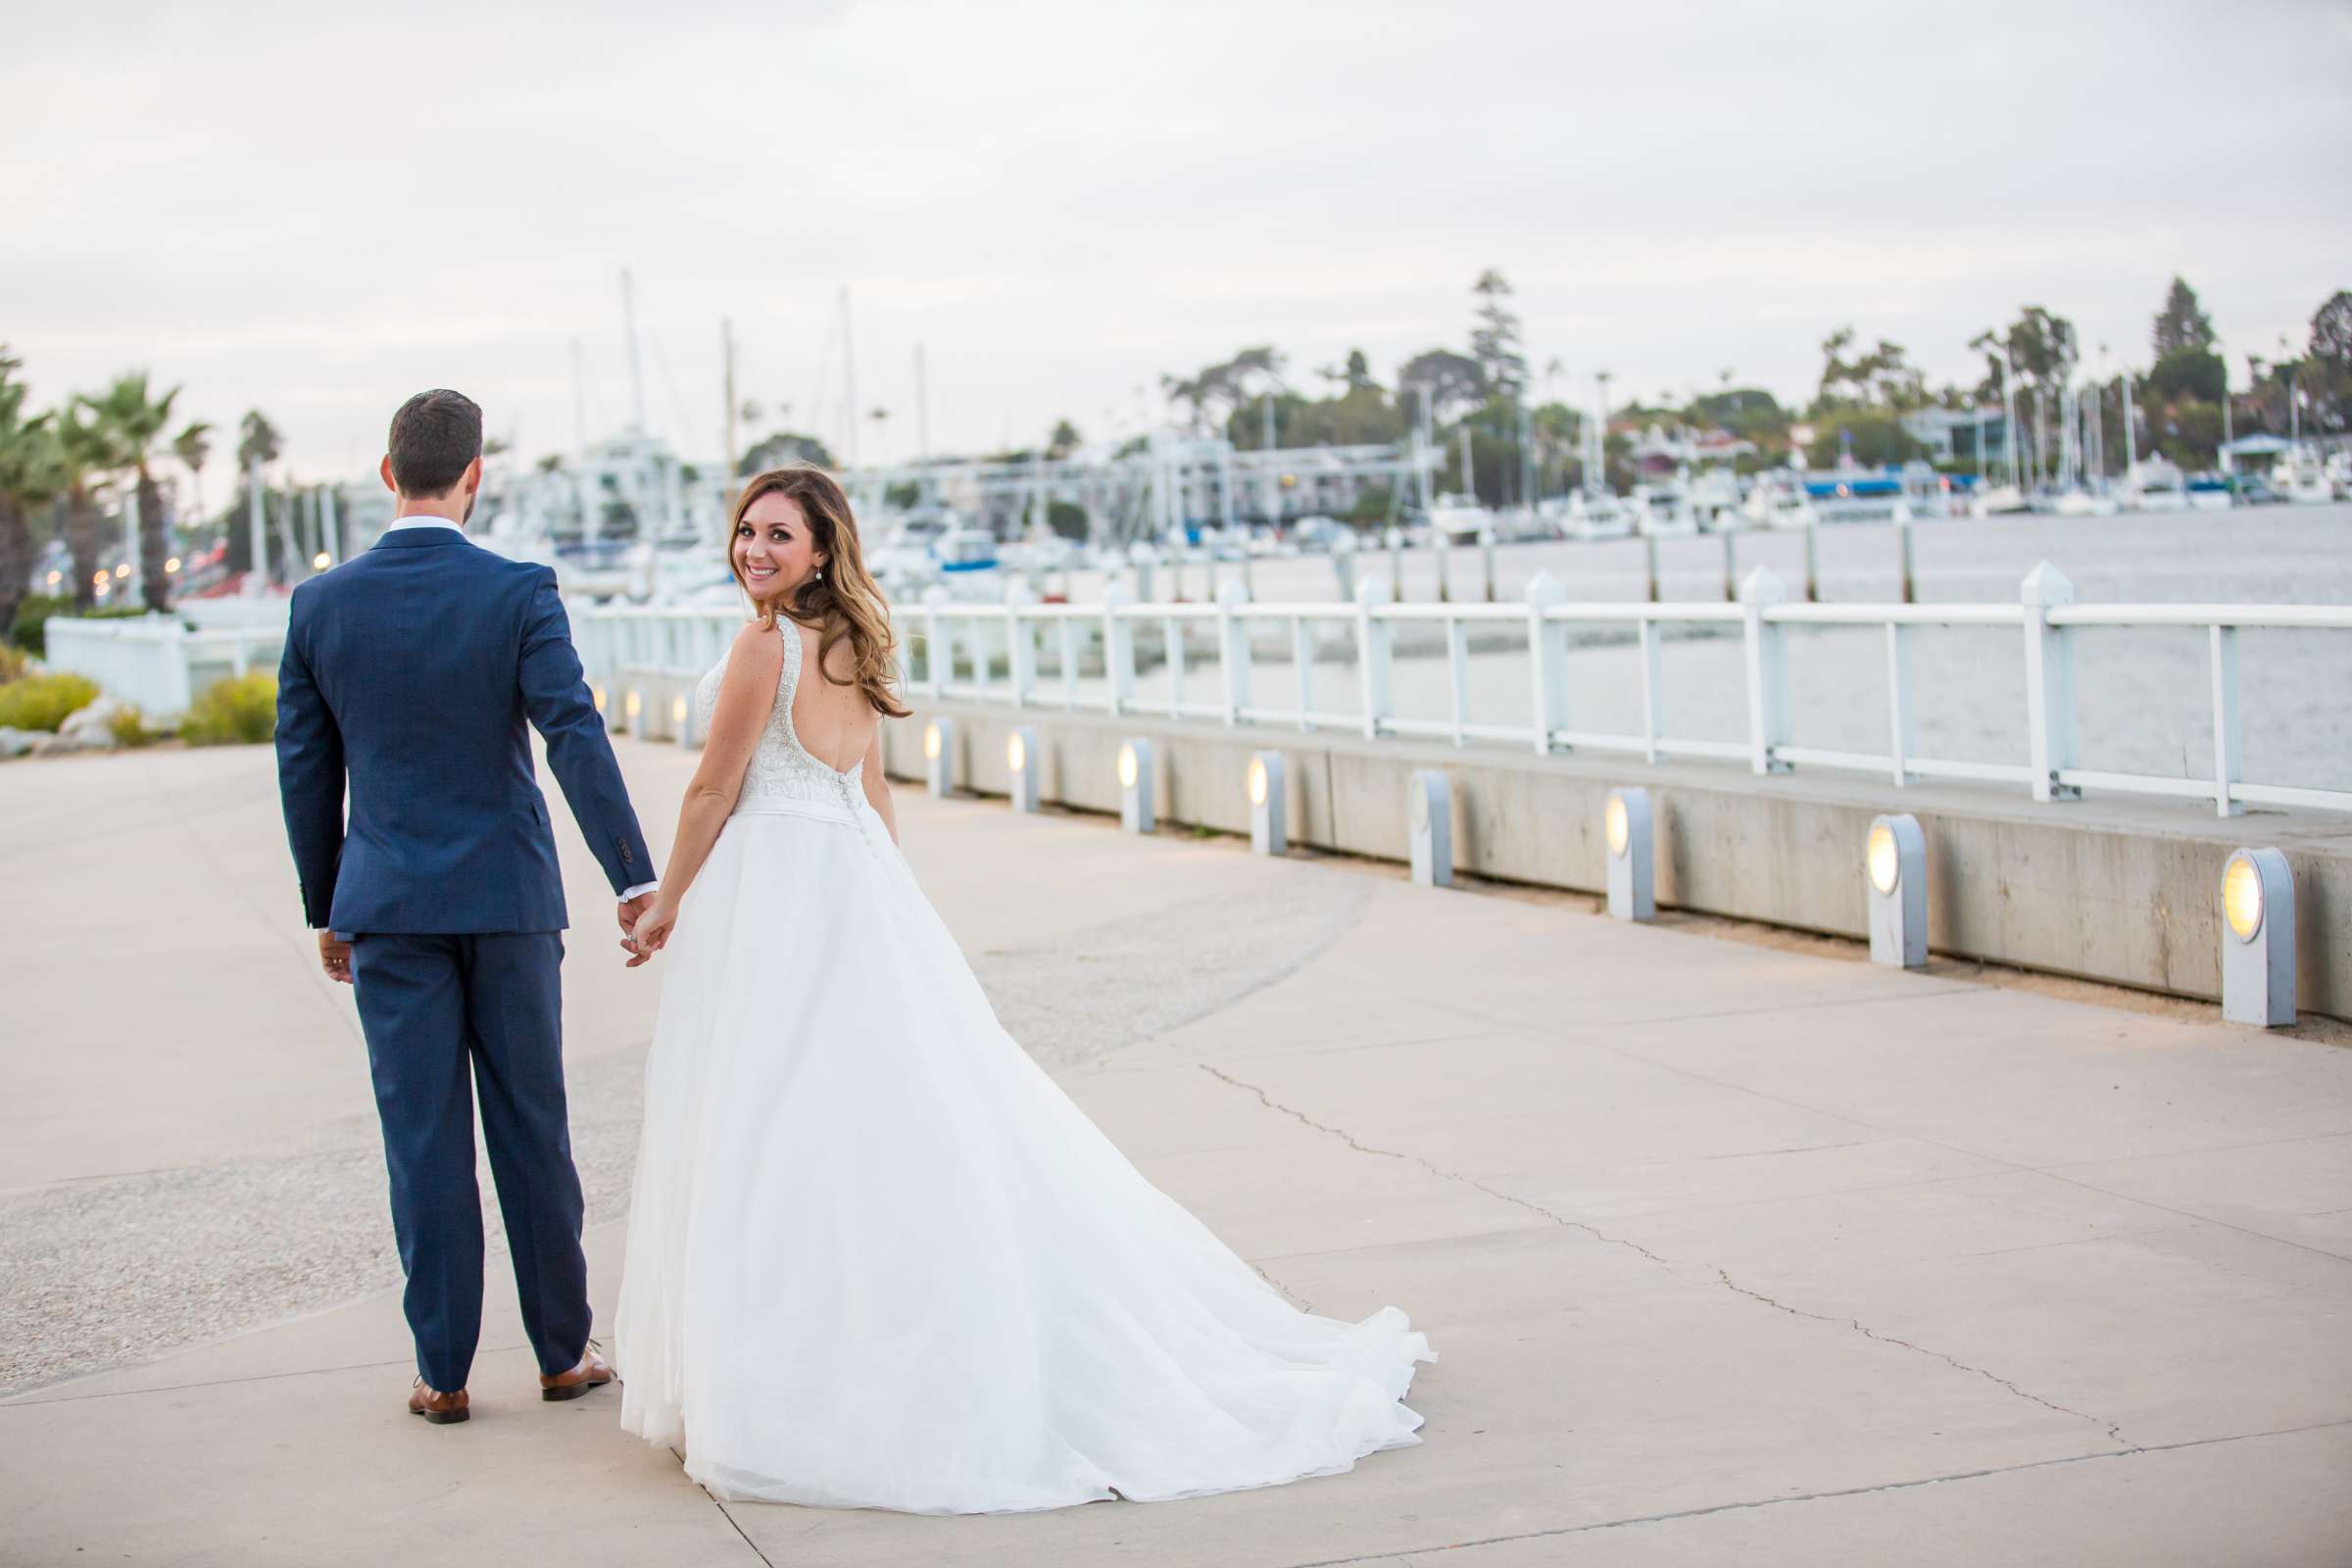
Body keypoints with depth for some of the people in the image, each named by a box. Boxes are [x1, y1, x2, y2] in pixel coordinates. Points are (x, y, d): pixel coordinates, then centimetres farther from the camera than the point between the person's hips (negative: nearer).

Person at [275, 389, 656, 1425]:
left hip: (388, 906, 1)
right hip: (507, 897, -1)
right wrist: (633, 877, -16)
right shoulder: (518, 593, -8)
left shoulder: (321, 605, -1)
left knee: (422, 1138, 5)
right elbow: (576, 737, -17)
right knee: (531, 1128, 9)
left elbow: (305, 770, 5)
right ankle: (563, 1351, 18)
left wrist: (325, 911, 14)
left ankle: (443, 1371, 9)